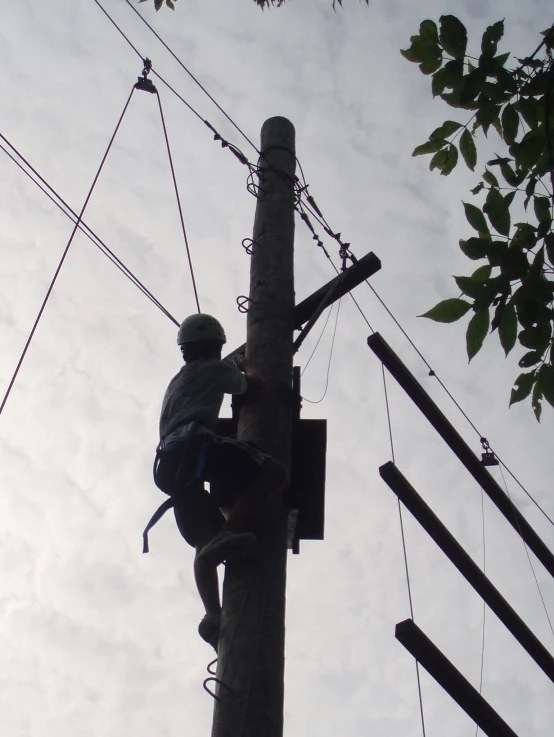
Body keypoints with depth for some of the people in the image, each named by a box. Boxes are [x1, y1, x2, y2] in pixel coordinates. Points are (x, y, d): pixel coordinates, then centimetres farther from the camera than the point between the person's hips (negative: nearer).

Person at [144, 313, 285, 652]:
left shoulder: (178, 381, 39)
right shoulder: (215, 368, 16)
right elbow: (254, 389, 17)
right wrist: (250, 369, 40)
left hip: (169, 464, 8)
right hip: (195, 446, -8)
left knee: (206, 542, 5)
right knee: (273, 471, -15)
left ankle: (214, 614, -14)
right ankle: (230, 534, -34)